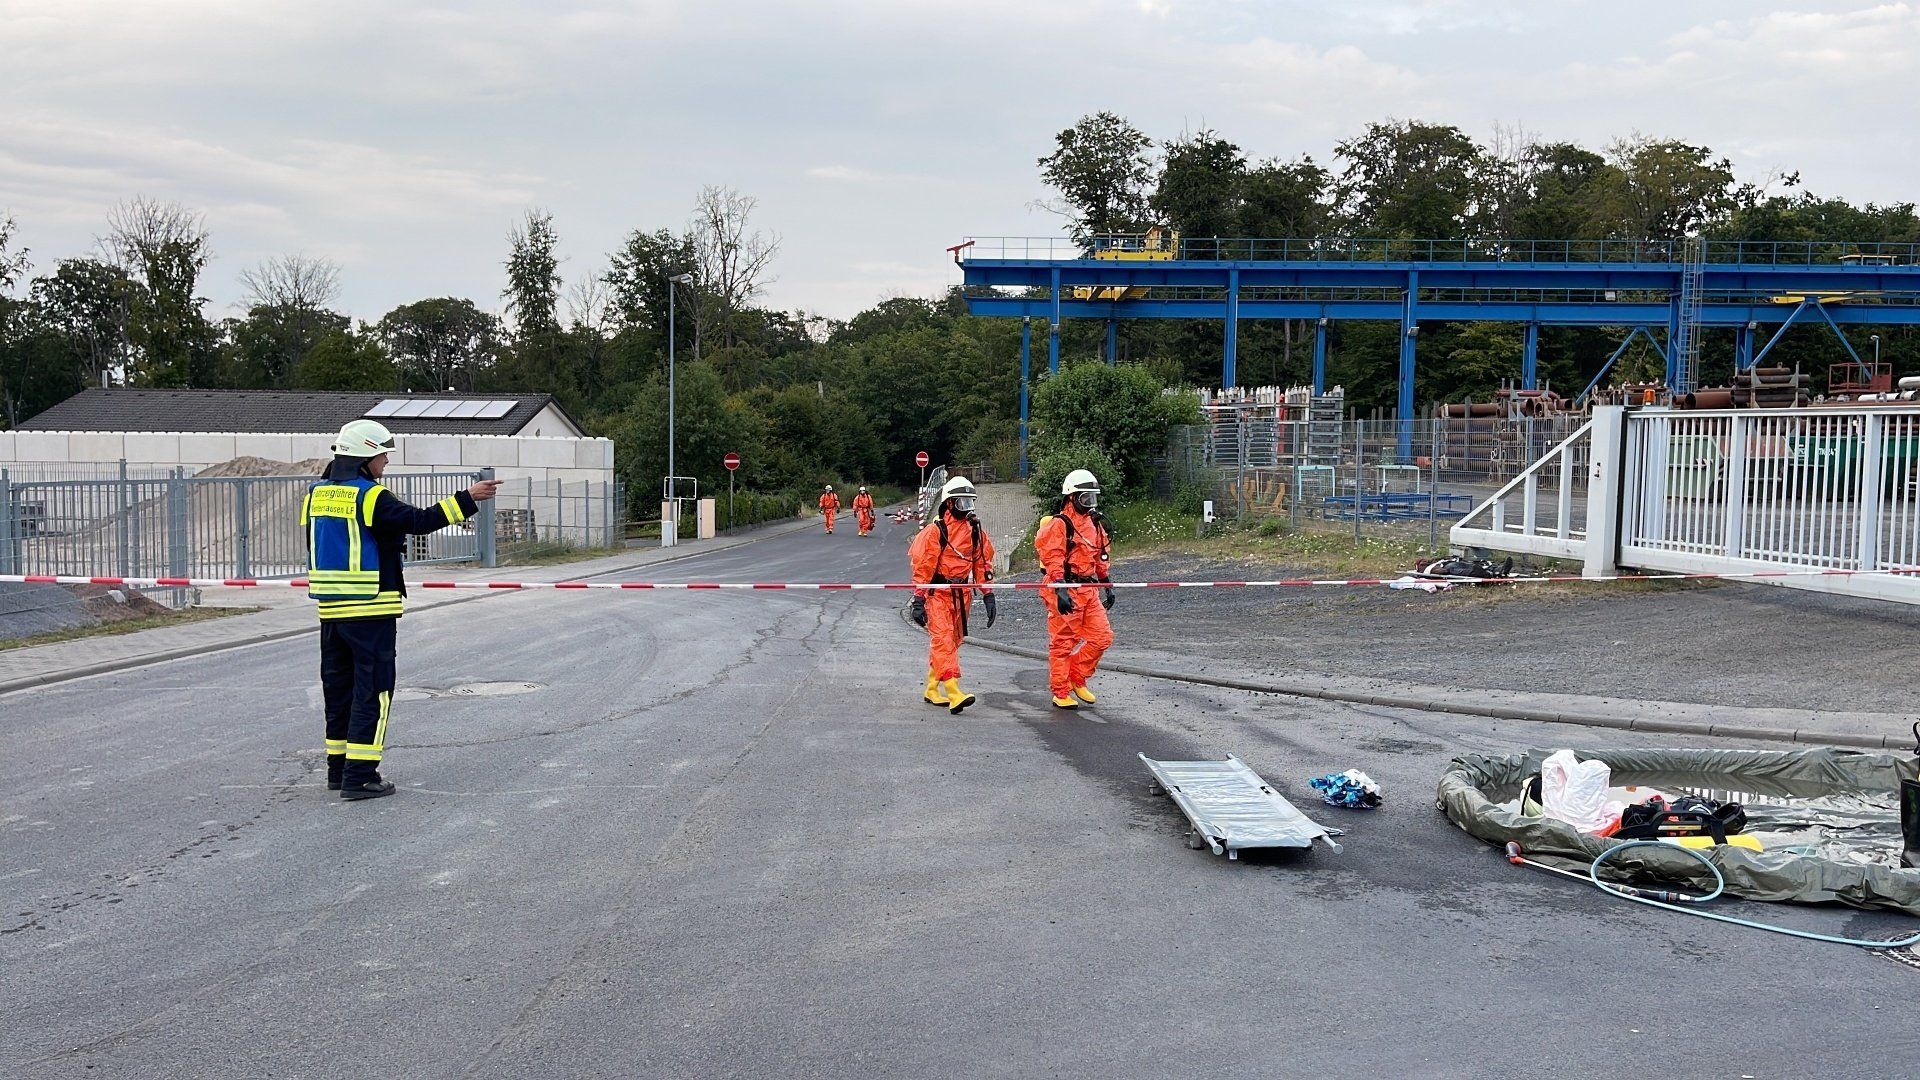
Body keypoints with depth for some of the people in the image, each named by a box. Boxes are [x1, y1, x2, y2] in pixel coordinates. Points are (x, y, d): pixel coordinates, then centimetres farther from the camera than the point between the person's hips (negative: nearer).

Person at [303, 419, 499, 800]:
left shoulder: (317, 494, 10)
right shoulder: (371, 497, -14)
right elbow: (421, 521, -17)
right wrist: (467, 498, -11)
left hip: (331, 610, 8)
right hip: (371, 610, -8)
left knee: (339, 686, 15)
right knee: (373, 690, -2)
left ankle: (338, 768, 22)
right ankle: (360, 776, -4)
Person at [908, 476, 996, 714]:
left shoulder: (975, 530, 7)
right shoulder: (936, 530, -11)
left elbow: (982, 562, 14)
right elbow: (922, 566, -11)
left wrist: (988, 595, 9)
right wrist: (918, 600, -15)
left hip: (961, 593, 6)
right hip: (937, 593, -6)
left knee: (951, 641, 11)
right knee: (943, 640, -14)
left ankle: (932, 689, 23)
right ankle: (953, 694, -23)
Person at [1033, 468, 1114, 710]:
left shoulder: (1095, 524, 16)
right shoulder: (1059, 524, -11)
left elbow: (1101, 558, 25)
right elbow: (1052, 559, -18)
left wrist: (1107, 584, 23)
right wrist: (1060, 590, -25)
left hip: (1089, 589, 8)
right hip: (1066, 590, -8)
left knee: (1102, 636, 3)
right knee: (1063, 642, -1)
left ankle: (1077, 678, 19)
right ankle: (1061, 693, 8)